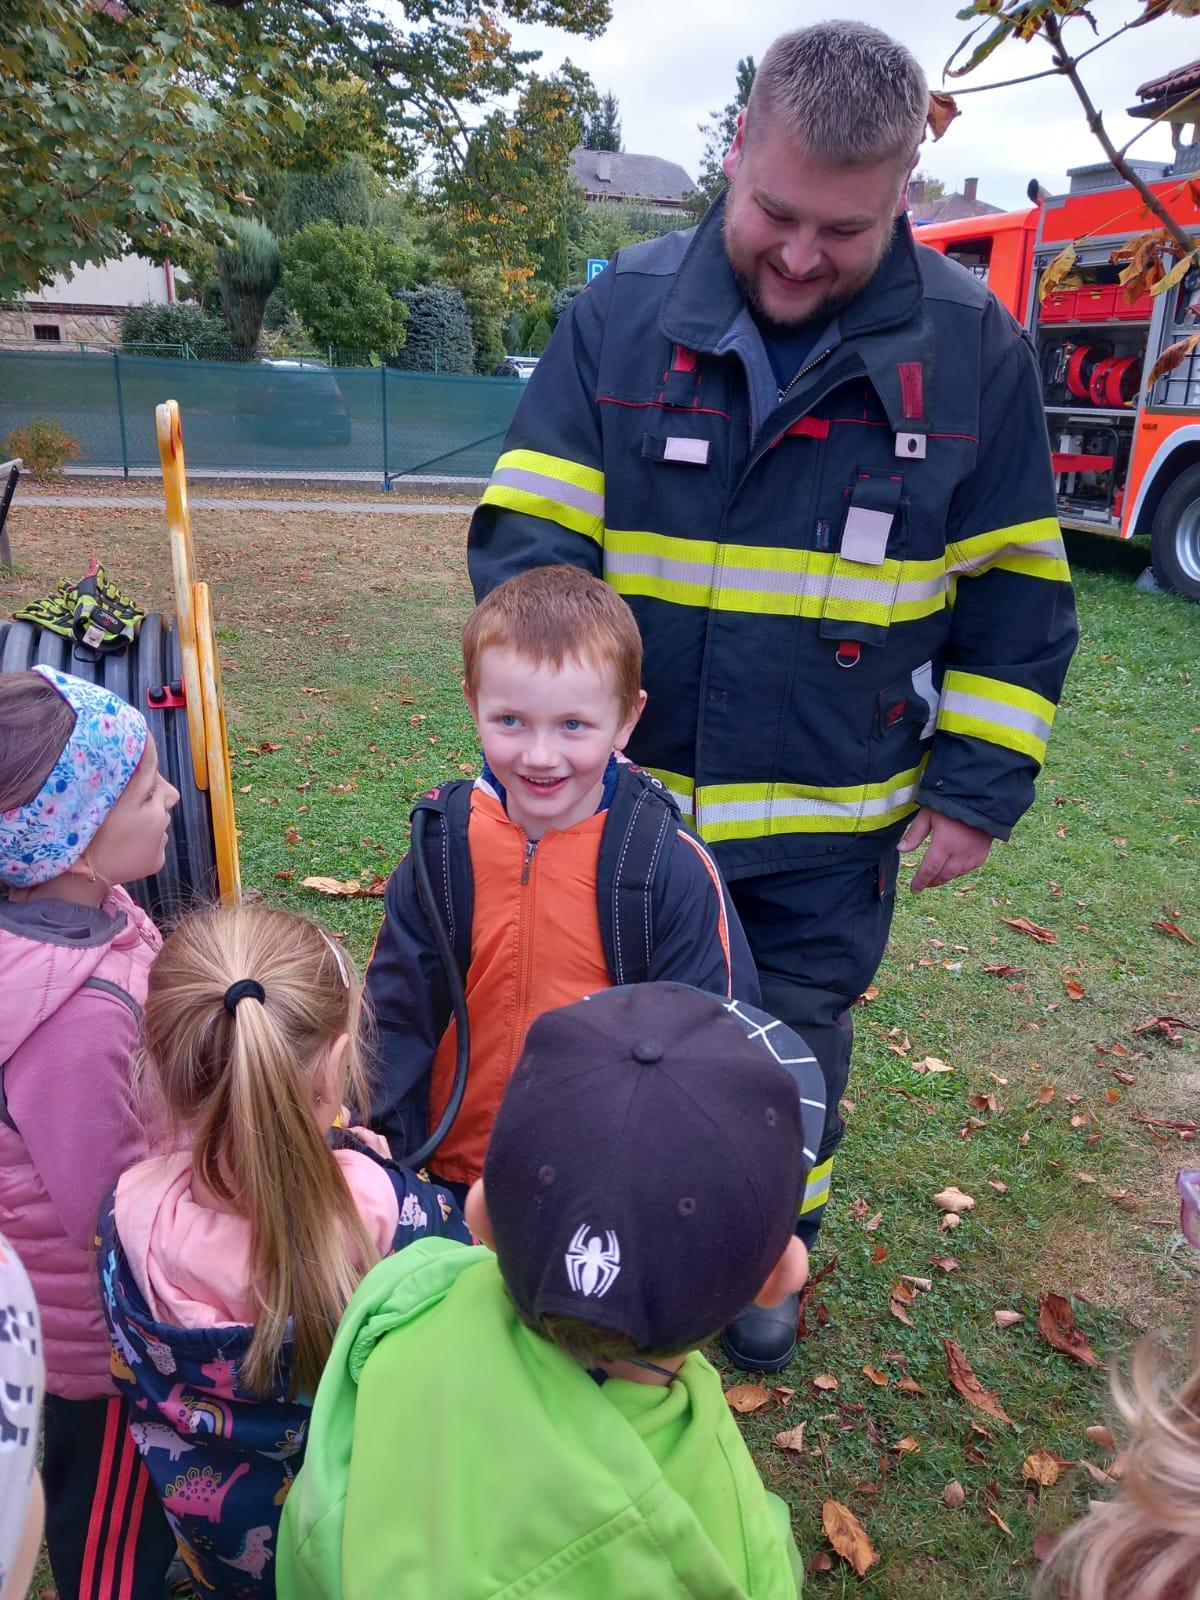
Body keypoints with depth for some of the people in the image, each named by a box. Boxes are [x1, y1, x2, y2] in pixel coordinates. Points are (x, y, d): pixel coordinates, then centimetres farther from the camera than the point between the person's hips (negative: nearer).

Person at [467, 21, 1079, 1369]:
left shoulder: (973, 346, -7)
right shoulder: (620, 312, -7)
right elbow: (526, 530, -8)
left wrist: (979, 788, -4)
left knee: (796, 1043, 19)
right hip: (629, 793, 1)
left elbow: (1014, 592, -1)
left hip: (836, 819, 0)